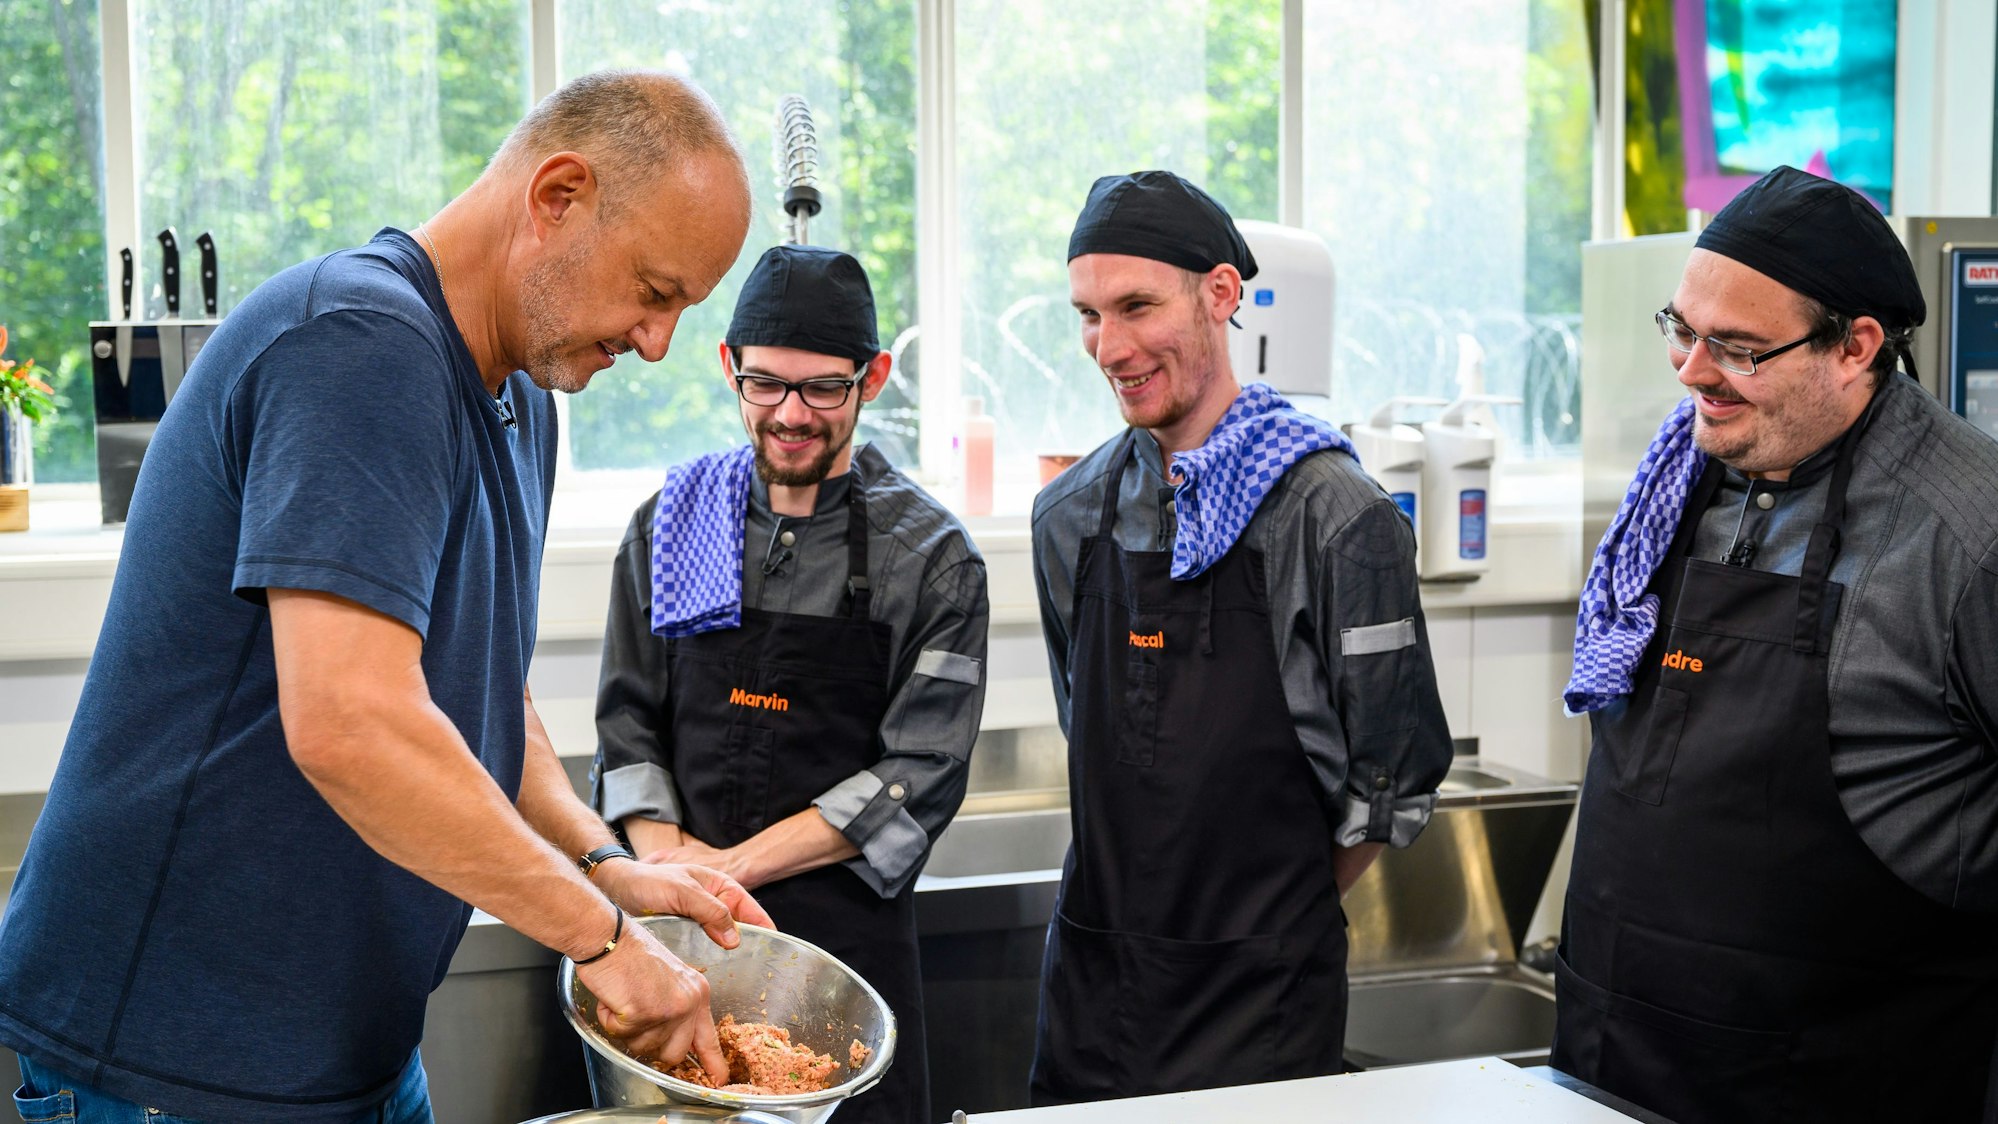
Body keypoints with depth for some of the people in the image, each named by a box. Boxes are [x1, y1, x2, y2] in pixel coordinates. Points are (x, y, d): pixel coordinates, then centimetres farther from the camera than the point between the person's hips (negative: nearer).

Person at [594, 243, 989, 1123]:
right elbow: (629, 726, 7)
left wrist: (732, 865, -12)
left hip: (849, 939, -2)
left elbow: (920, 776, -8)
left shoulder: (933, 560, -3)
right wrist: (667, 861, -11)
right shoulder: (668, 528, 7)